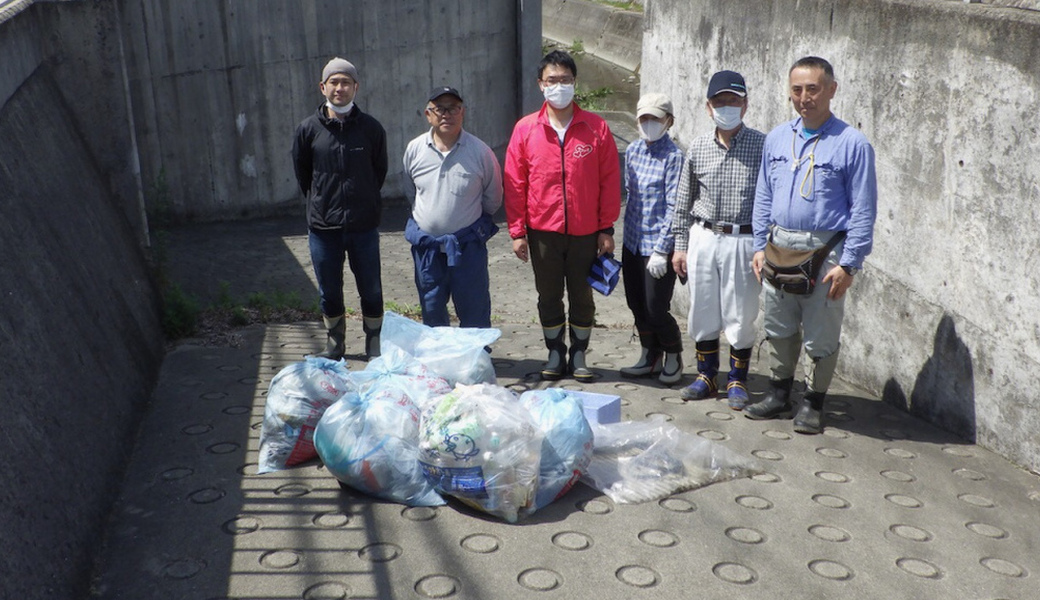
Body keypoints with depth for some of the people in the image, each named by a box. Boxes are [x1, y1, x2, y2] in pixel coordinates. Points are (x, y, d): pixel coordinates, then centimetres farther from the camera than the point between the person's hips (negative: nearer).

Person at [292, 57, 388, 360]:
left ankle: (375, 343, 23)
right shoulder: (309, 128, -1)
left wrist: (365, 203, 11)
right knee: (329, 292, 11)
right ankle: (335, 342, 29)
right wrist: (320, 202, 12)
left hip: (363, 225, 0)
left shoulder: (371, 128, -1)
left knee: (371, 290, 6)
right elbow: (302, 172, 11)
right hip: (322, 226, 1)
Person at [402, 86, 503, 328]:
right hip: (426, 243, 3)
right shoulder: (414, 149, -1)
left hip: (467, 244, -3)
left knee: (474, 312, 3)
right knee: (431, 310, 14)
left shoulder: (480, 151, -9)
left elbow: (492, 199, 4)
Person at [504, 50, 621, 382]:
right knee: (549, 295, 10)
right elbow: (514, 184, 1)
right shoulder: (525, 129, 0)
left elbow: (610, 181, 1)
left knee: (582, 296, 8)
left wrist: (606, 229, -2)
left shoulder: (596, 127, -1)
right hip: (542, 231, 1)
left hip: (586, 232, 0)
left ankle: (579, 355, 23)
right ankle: (555, 354, 26)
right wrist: (517, 232, -2)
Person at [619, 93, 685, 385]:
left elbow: (673, 207, -14)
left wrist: (661, 250, -17)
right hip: (632, 241, 6)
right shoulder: (632, 150, 8)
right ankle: (650, 357, 32)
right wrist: (628, 233, 17)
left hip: (657, 245, -6)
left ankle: (674, 357, 24)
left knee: (656, 309, -1)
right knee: (637, 305, 14)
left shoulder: (673, 156, -12)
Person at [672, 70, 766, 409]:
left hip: (742, 240, -3)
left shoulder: (762, 145, -5)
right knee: (702, 312, 10)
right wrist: (680, 246, 9)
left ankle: (737, 381, 20)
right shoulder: (698, 149, 5)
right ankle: (706, 376, 26)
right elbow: (684, 202, 11)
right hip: (703, 238, 3)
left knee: (740, 316, 3)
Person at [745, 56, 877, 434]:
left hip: (824, 252, -5)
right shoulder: (776, 139, 9)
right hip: (779, 248, 5)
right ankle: (779, 395, 31)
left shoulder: (852, 144, -7)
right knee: (778, 328, 15)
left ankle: (813, 403, 20)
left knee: (820, 335, 4)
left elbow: (863, 210, -7)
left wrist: (848, 264, -12)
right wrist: (760, 246, 10)